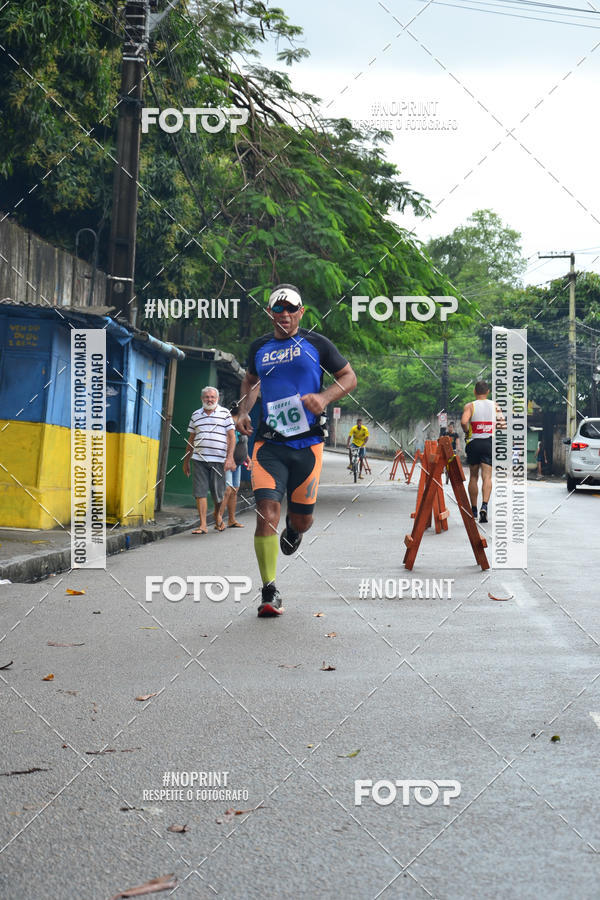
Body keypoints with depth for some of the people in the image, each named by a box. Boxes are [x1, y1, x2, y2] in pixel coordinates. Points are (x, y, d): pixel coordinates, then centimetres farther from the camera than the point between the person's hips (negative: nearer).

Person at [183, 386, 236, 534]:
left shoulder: (225, 413, 6)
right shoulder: (196, 415, 14)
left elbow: (231, 436, 1)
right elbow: (191, 439, 19)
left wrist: (230, 458, -9)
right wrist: (186, 461, 18)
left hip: (218, 460, -2)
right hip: (199, 459, 2)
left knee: (218, 493, 4)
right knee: (200, 492, -5)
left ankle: (217, 515, 34)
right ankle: (203, 525, -3)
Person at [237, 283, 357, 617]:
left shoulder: (316, 344, 4)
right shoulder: (259, 348, 12)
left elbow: (349, 377, 8)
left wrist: (325, 397, -10)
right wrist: (244, 411, 14)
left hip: (307, 443, -1)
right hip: (269, 443, 1)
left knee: (303, 519, 5)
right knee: (267, 510, -16)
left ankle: (293, 528, 47)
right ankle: (270, 592, -10)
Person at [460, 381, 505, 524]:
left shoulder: (470, 406, -3)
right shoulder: (494, 405, 6)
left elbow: (463, 422, -20)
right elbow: (503, 423, 3)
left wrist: (467, 432, -1)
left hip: (473, 442, -1)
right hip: (489, 442, 1)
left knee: (473, 477, 12)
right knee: (487, 476, -4)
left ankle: (473, 510, 20)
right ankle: (484, 505, -25)